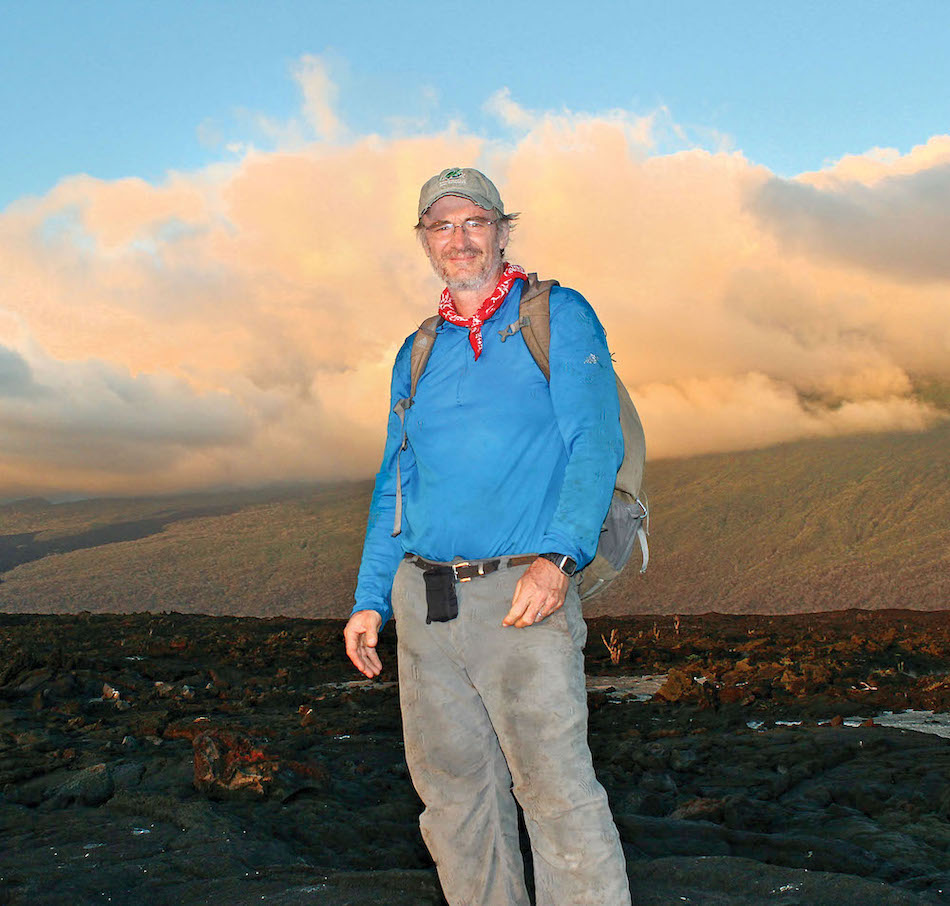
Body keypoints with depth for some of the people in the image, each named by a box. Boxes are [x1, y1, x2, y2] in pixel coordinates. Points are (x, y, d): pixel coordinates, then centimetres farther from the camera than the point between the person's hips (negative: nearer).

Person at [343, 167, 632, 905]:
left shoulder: (558, 317, 3)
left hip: (523, 595, -5)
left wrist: (558, 558, -21)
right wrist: (371, 600, 12)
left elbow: (595, 445, -7)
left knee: (555, 789, -9)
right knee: (455, 793, 9)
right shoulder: (417, 354, 19)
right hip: (422, 599, 5)